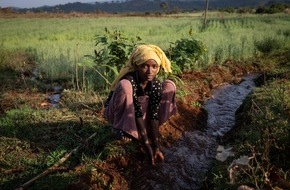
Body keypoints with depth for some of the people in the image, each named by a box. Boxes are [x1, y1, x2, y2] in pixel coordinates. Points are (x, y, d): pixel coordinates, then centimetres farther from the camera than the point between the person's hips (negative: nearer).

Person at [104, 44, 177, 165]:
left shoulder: (156, 84, -19)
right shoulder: (129, 82, -33)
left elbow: (153, 115, -19)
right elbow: (138, 115, -31)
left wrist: (157, 147, -22)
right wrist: (148, 146, -29)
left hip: (141, 112, 5)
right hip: (117, 114, -5)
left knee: (169, 86, -10)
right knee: (125, 86, -36)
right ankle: (127, 130, -13)